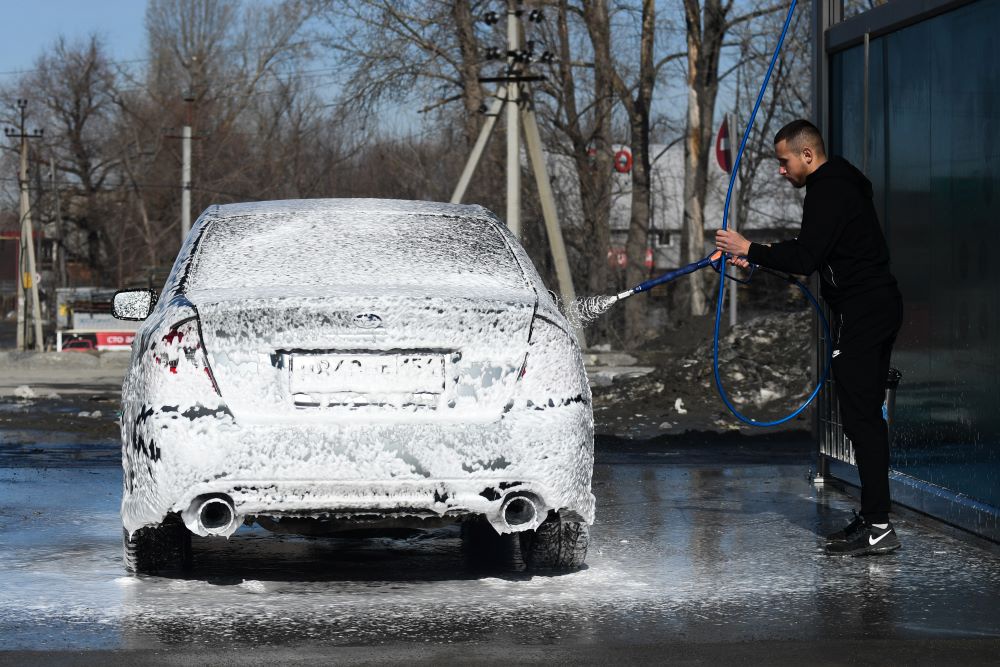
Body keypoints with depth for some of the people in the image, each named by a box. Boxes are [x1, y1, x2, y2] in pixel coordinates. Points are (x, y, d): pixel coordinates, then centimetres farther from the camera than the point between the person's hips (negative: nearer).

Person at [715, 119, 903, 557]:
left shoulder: (828, 192, -15)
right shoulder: (842, 185, 18)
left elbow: (806, 258, -21)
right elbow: (813, 252, 23)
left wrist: (751, 250, -10)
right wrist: (757, 258, 18)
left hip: (861, 314, -11)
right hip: (879, 307, 11)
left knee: (860, 416, -11)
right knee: (867, 414, 12)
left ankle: (878, 527, -13)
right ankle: (873, 516, 15)